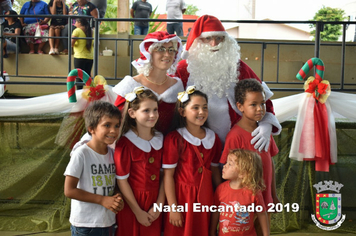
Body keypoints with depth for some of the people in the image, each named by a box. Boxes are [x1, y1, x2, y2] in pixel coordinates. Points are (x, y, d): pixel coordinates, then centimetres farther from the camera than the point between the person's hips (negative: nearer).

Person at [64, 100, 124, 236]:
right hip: (84, 224, -5)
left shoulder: (113, 153, 3)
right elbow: (69, 190, -16)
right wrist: (102, 200, -18)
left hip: (108, 222, 5)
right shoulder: (81, 154, -15)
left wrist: (118, 200, -8)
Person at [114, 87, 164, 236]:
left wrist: (159, 204, -7)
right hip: (132, 203, -4)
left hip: (155, 205, 5)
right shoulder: (125, 143, -14)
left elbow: (163, 175, 2)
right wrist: (138, 212, -10)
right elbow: (122, 180, -12)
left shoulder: (160, 139, 2)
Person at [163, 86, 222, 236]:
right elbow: (168, 175, -11)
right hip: (182, 197, -4)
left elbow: (215, 170, 11)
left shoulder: (213, 138, 5)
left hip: (206, 198, 4)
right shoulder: (174, 139, -10)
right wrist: (173, 207, -13)